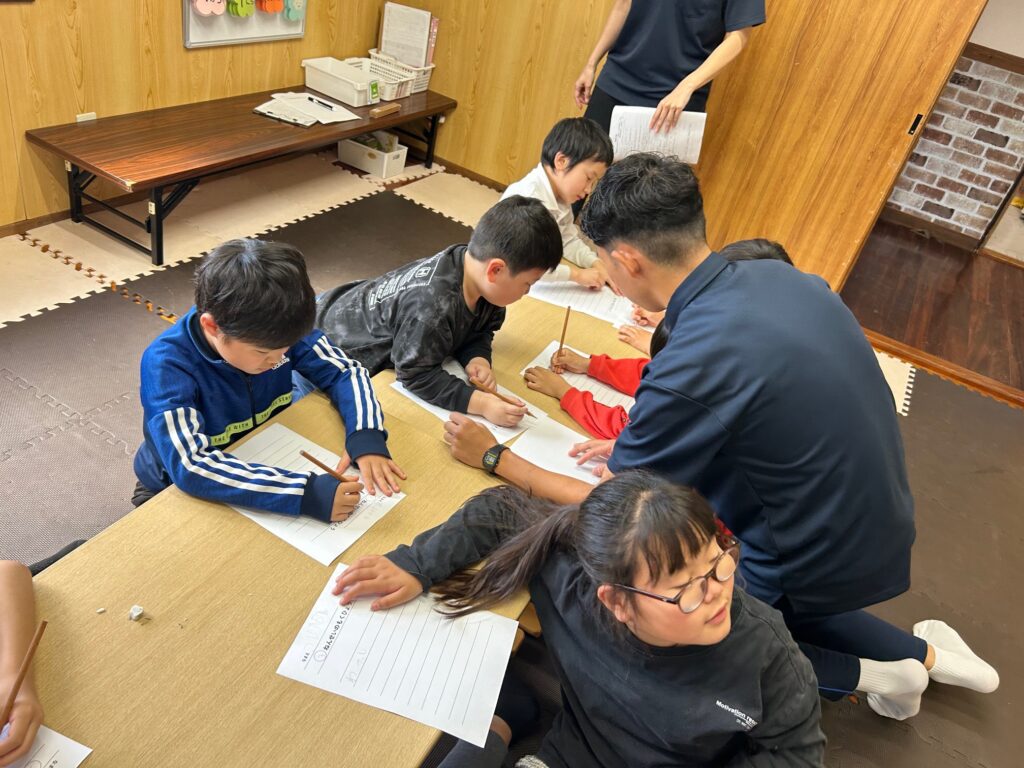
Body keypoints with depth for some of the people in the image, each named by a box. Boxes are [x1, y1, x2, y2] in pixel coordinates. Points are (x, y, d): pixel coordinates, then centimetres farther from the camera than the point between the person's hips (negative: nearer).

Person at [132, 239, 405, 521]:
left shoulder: (268, 332, -17)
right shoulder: (166, 363, -29)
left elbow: (346, 371, -9)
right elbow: (190, 466, -39)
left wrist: (366, 434, -28)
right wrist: (304, 492, -46)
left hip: (266, 464, 5)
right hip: (180, 493, -5)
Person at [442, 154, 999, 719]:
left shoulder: (691, 365, -32)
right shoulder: (781, 276, -9)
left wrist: (494, 457, -7)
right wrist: (637, 451, 3)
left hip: (815, 559, -7)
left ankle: (860, 673, 15)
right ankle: (917, 652, 28)